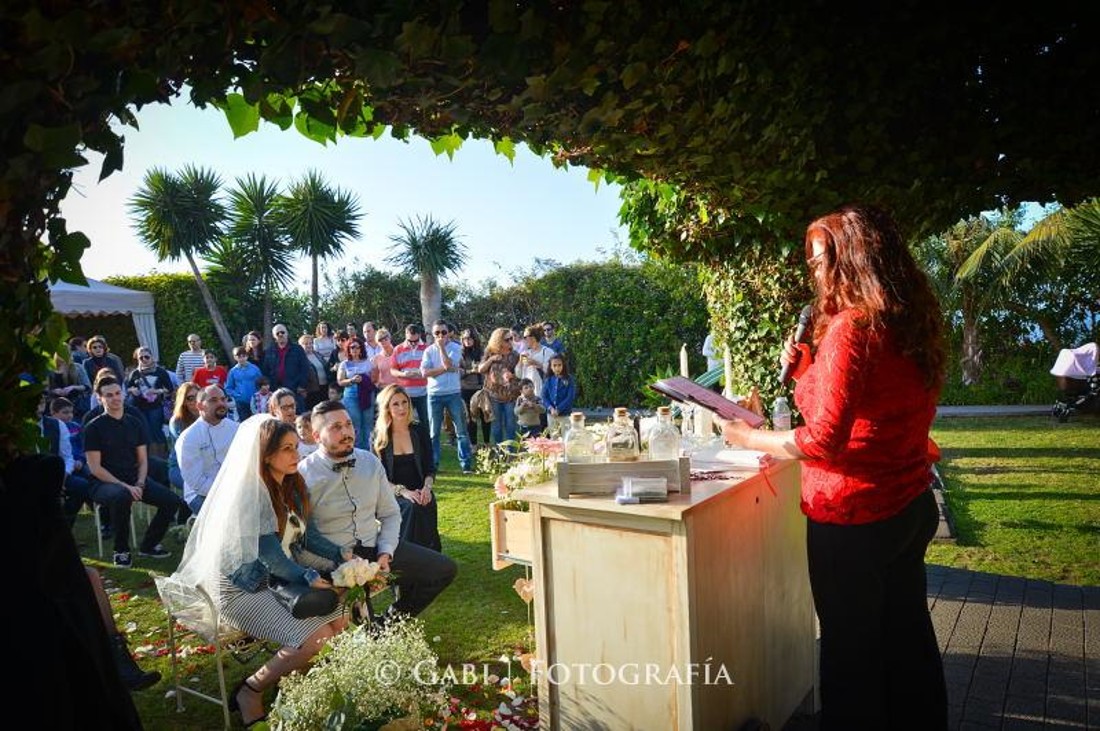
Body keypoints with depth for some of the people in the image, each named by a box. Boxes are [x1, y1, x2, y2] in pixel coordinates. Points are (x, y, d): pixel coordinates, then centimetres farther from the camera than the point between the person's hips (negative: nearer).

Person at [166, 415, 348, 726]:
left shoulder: (292, 487, 5)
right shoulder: (247, 493, -20)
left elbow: (304, 535, 8)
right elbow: (268, 552, -23)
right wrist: (309, 577, -24)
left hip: (277, 577, 8)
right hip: (241, 587, -8)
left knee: (338, 621, -4)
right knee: (314, 638, -20)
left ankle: (287, 673, 18)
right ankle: (250, 690, 1)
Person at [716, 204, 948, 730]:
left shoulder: (850, 329, -21)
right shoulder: (914, 323, 6)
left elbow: (825, 439, -26)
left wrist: (750, 438, -14)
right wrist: (807, 375, 7)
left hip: (853, 517, -9)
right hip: (912, 507, 9)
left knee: (852, 651, 9)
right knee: (905, 635, 24)